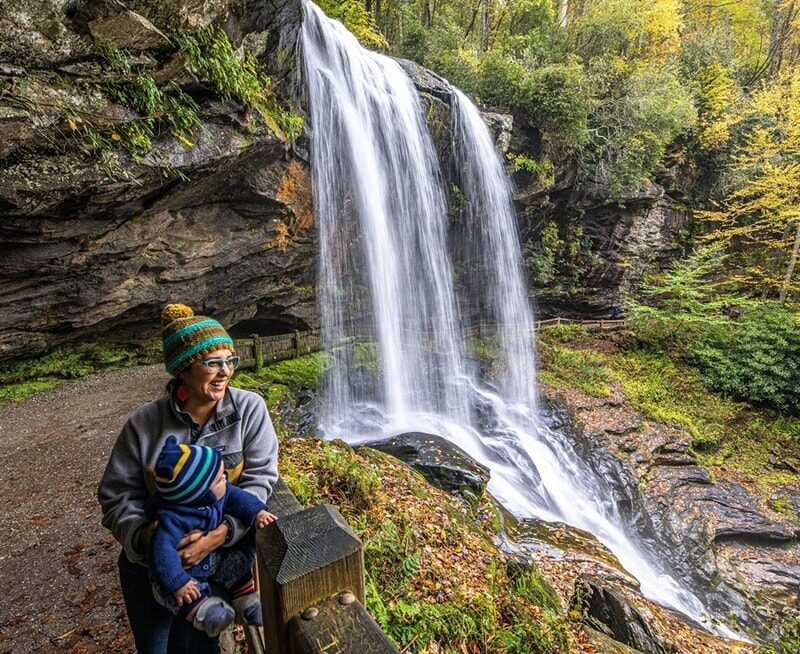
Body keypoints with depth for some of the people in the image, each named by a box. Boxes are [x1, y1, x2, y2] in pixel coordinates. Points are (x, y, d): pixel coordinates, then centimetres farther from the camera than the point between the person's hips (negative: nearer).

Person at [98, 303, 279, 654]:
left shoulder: (249, 408, -14)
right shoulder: (144, 424, -10)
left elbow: (259, 479, -16)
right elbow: (116, 494, -4)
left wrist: (219, 535, -26)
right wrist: (143, 535, -21)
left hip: (219, 552, -1)